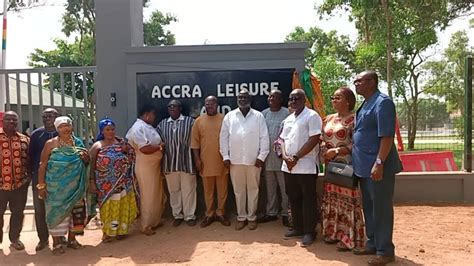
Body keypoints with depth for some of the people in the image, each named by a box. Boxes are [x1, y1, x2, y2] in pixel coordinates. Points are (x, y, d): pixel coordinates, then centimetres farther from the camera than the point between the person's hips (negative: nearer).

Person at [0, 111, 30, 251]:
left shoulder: (24, 139, 7)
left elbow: (29, 159, 10)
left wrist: (28, 177, 5)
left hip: (20, 184, 2)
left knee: (18, 212, 11)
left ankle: (15, 238, 26)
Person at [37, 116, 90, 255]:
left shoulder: (78, 143, 8)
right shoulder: (50, 143, -4)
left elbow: (85, 163, 18)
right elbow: (42, 165, -6)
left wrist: (86, 159, -5)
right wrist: (41, 185, -12)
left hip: (75, 185, 4)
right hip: (56, 185, -3)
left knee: (75, 209, 8)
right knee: (57, 210, 0)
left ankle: (72, 239, 23)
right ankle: (57, 242, 12)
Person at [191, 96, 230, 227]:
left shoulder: (224, 119, 1)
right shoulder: (199, 121, 2)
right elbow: (195, 141, 2)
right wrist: (197, 159, -4)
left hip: (222, 161, 0)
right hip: (206, 162, 0)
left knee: (222, 189, 8)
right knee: (208, 190, 10)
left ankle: (220, 213, 23)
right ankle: (209, 214, 22)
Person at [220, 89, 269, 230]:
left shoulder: (258, 116, 1)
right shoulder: (229, 116, 5)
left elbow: (264, 137, -1)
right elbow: (224, 137, 5)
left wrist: (262, 156, -7)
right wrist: (225, 156, -1)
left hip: (253, 160, -1)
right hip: (235, 160, 1)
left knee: (253, 189, 8)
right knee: (238, 190, 10)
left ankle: (251, 217, 21)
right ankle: (241, 217, 23)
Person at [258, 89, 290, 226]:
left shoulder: (287, 113, -5)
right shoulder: (263, 114, 10)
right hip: (267, 155, 5)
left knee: (284, 188, 1)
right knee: (270, 187, 14)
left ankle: (286, 214, 13)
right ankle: (271, 213, 25)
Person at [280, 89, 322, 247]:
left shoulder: (312, 116, -6)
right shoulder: (288, 119, 17)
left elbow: (314, 140, -14)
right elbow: (282, 140, 16)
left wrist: (296, 157, -15)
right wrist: (285, 156, -4)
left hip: (306, 166, -7)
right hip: (288, 167, 7)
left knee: (308, 199, 1)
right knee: (293, 199, 14)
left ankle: (309, 232, 12)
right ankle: (298, 228, 26)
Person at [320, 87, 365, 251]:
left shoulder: (353, 119, -8)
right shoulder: (328, 119, 14)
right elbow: (323, 141, 17)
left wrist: (336, 151, -20)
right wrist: (324, 155, 0)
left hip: (347, 166, -7)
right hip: (331, 167, 8)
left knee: (347, 201, -2)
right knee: (331, 200, 12)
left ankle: (349, 239, 9)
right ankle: (334, 233, 26)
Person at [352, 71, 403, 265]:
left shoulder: (382, 102, -13)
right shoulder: (365, 104, 15)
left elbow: (387, 136, -21)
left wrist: (379, 163, -26)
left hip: (377, 166, -9)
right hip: (364, 166, 10)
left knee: (381, 209, 1)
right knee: (369, 208, 17)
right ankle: (372, 244, 30)